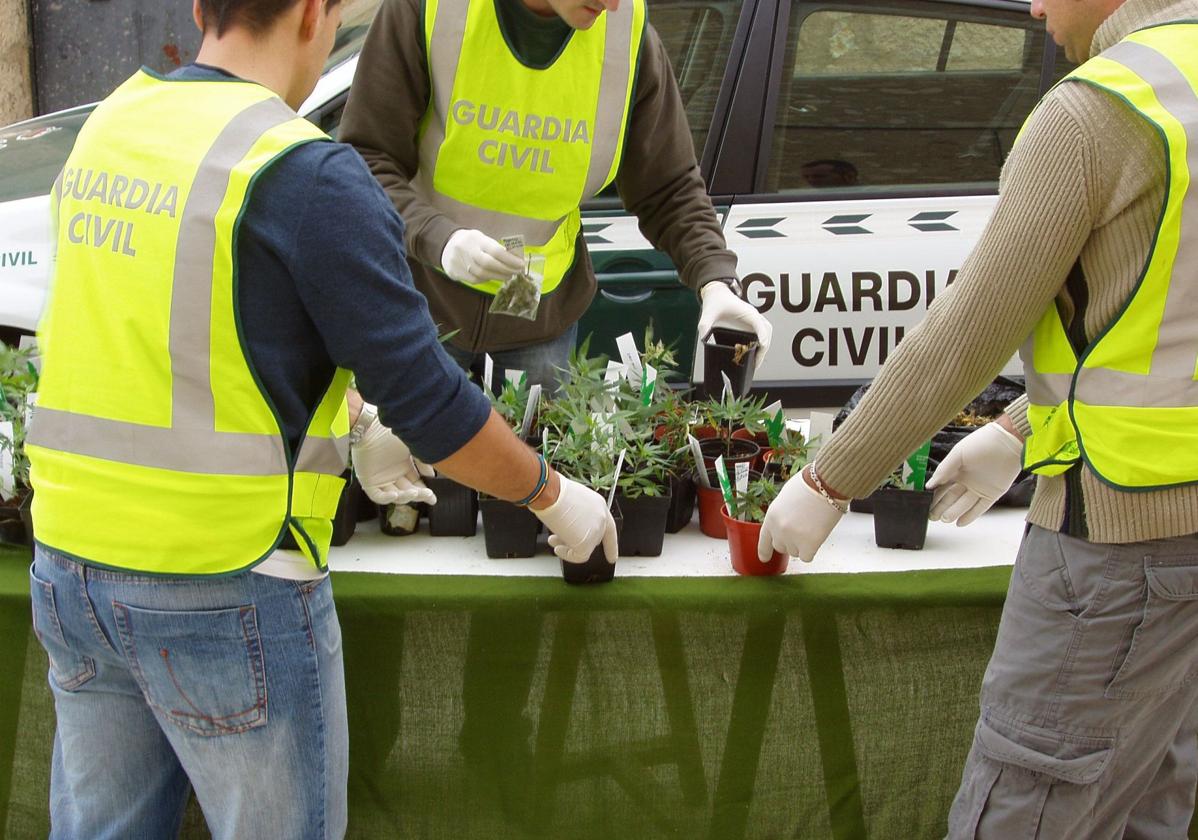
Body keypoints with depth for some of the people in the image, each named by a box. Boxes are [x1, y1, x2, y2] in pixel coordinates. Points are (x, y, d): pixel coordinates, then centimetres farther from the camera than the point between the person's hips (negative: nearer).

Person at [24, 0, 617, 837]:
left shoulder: (107, 126, 6)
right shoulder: (310, 176, -17)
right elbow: (431, 403, -14)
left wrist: (354, 421, 26)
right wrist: (554, 495, 3)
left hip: (72, 568, 7)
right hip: (226, 591, -7)